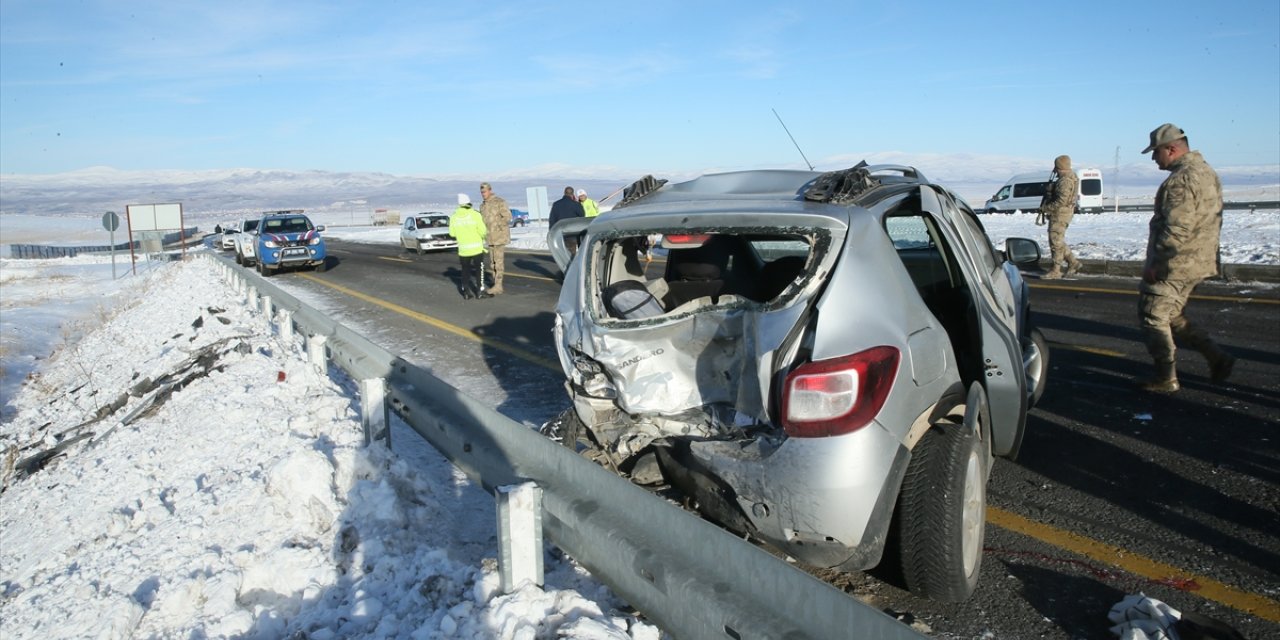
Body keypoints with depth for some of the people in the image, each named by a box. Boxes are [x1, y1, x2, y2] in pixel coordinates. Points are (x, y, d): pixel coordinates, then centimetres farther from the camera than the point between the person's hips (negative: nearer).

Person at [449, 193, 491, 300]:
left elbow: (452, 233, 4)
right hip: (476, 247, -3)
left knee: (465, 270, 13)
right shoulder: (475, 214, -11)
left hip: (463, 249, 3)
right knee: (479, 269, 6)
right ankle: (480, 291, 4)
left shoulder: (454, 217, 0)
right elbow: (482, 231, -12)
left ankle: (466, 292, 13)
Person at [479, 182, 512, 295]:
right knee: (493, 261, 10)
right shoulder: (482, 205, 14)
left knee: (499, 260, -8)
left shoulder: (500, 202, -10)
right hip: (490, 237, 8)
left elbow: (507, 216, -15)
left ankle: (498, 286, -7)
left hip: (500, 236, -8)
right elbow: (482, 220, 18)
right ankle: (496, 283, 17)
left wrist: (498, 226, -17)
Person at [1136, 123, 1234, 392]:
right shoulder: (1207, 172, 14)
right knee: (1172, 315, 21)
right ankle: (1217, 357, 17)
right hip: (1198, 262, 10)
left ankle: (1166, 378, 7)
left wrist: (1154, 262, -21)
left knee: (1152, 317, 1)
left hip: (1174, 265, -10)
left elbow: (1177, 229, -26)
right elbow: (1206, 222, 19)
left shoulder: (1181, 180, -21)